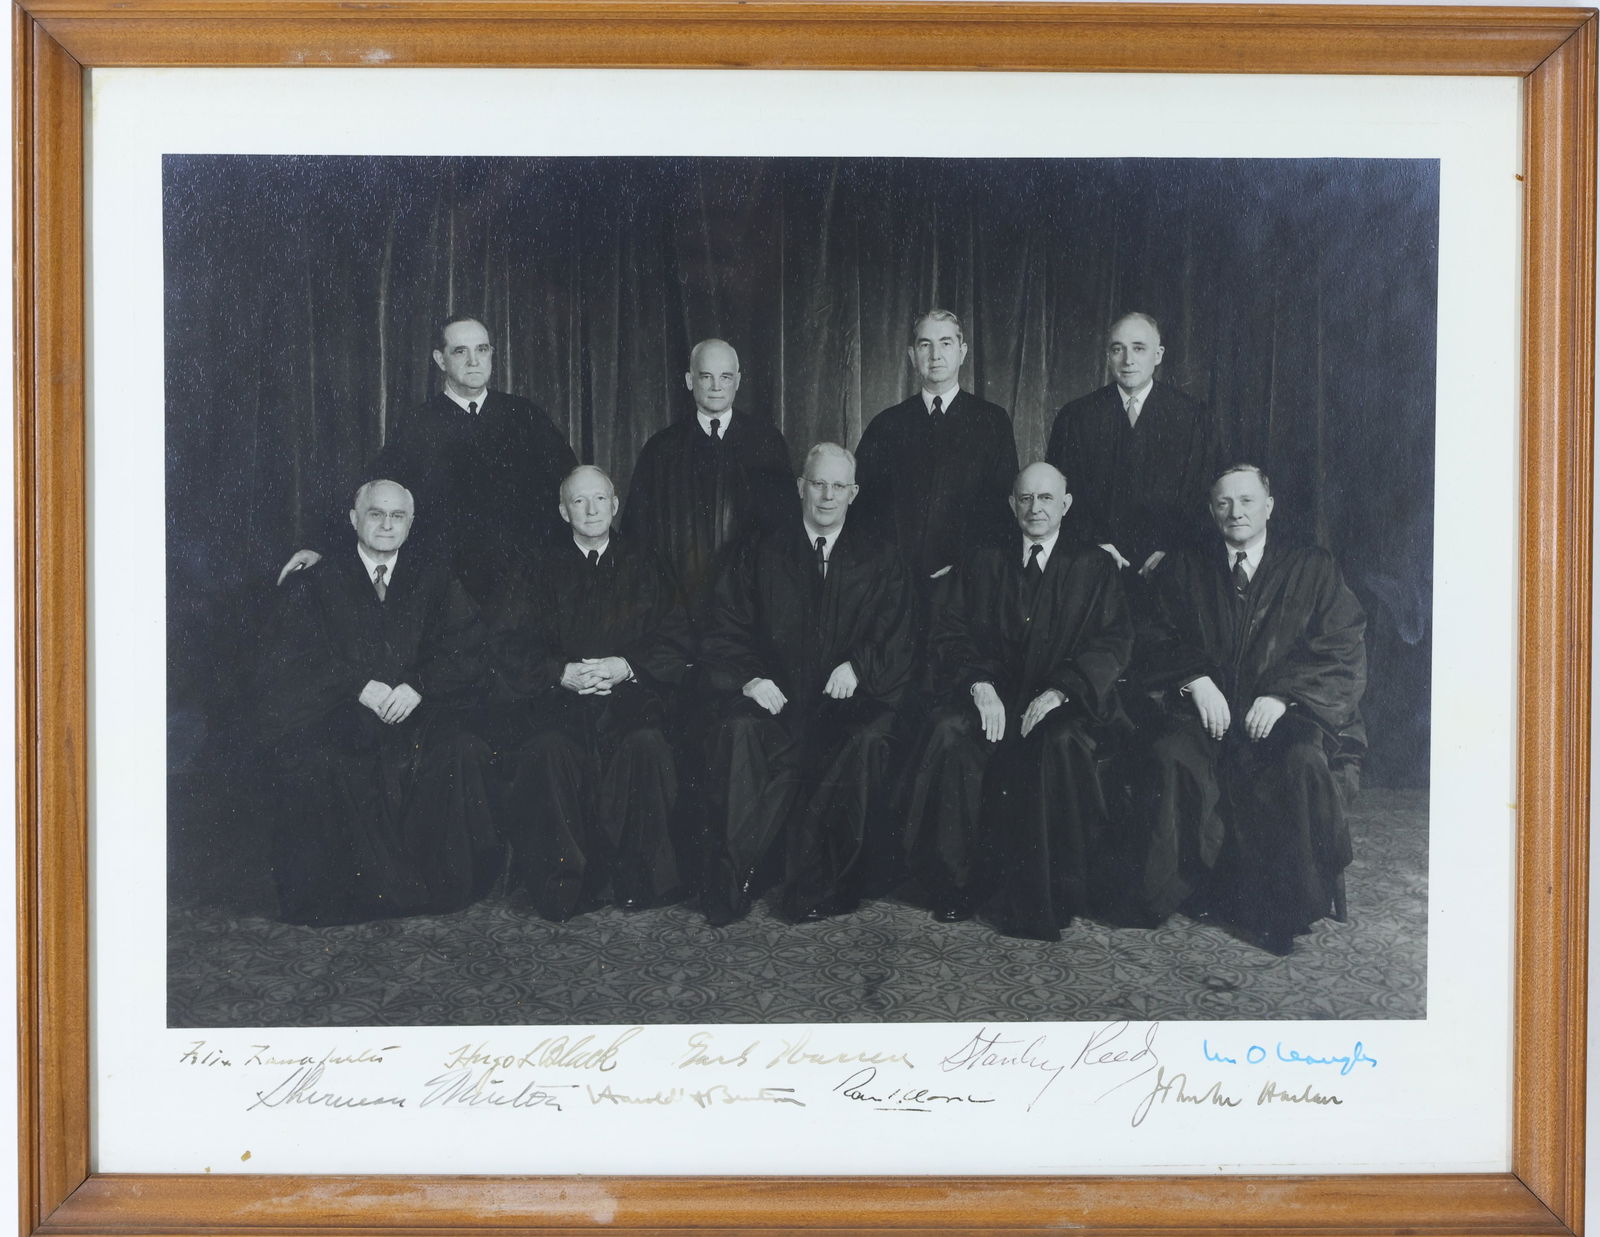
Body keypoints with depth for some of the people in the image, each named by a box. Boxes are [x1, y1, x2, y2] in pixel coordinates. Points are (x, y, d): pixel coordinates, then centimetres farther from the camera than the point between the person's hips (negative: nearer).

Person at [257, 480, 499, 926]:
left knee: (460, 752, -31)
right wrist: (358, 685, -16)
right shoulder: (315, 583, 11)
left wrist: (419, 685, -13)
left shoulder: (433, 578, 16)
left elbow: (467, 651, 6)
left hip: (419, 712, 1)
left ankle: (447, 885, -16)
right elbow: (286, 659, -1)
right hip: (336, 718, -1)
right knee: (311, 763, -34)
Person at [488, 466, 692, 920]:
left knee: (646, 746, -32)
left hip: (628, 696, 0)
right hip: (556, 697, 0)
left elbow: (676, 642, 7)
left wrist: (625, 667, -11)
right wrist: (563, 673, -12)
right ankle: (567, 881, -20)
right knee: (548, 750, -33)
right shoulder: (541, 569, 13)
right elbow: (507, 646, 4)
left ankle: (640, 878, -18)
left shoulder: (642, 567, 15)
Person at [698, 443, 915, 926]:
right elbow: (725, 631, 9)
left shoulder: (881, 563, 17)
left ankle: (819, 886, -25)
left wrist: (858, 667, -13)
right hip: (773, 696, 0)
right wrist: (750, 677, -11)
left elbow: (897, 644, 8)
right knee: (739, 729, -32)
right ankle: (730, 883, -25)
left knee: (866, 738, -34)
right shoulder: (759, 556, 17)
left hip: (849, 698, 0)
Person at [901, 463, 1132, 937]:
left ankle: (1050, 897, -26)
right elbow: (953, 634, 8)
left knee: (1061, 742, -36)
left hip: (1063, 702, -2)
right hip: (991, 696, 2)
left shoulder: (1093, 567, 13)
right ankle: (954, 886, -21)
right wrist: (980, 686, -13)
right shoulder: (982, 563, 18)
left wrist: (1059, 691, -15)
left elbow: (1113, 642, 1)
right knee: (947, 732, -31)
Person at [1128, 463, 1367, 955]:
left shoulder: (1313, 568, 12)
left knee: (1302, 761, -35)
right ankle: (1173, 889, -18)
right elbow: (1153, 642, 11)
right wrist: (1196, 681, -9)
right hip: (1205, 710, 2)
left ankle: (1292, 904, -20)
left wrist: (1282, 695, -12)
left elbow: (1342, 651, 3)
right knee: (1167, 757, -32)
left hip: (1282, 712, -1)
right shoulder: (1185, 571, 18)